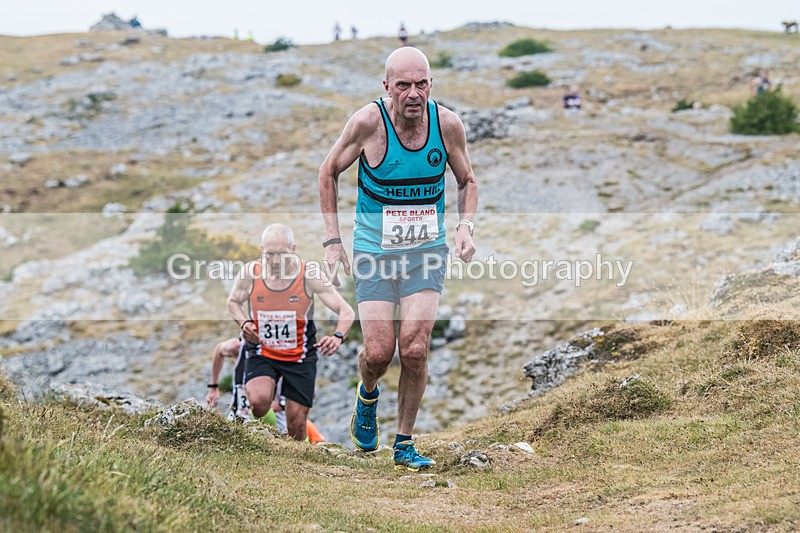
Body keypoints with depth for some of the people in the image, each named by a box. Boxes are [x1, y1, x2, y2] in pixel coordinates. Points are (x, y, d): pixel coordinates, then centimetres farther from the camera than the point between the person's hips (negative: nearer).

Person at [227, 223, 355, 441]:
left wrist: (338, 336, -35)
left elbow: (346, 312, -14)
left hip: (300, 357, 0)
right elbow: (233, 302, 11)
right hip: (261, 353, 0)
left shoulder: (310, 275, -15)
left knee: (297, 427, 3)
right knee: (258, 401, -30)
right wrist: (244, 323, -11)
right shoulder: (251, 272, -10)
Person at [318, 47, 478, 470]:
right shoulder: (368, 122, -15)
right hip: (374, 250, -1)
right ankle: (367, 396, 29)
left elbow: (467, 181, 11)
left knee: (414, 349, -11)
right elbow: (328, 173, 1)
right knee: (379, 352, -9)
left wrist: (465, 226, -8)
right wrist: (332, 240, -4)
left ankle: (404, 443, 7)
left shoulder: (447, 123, -8)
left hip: (427, 250, 1)